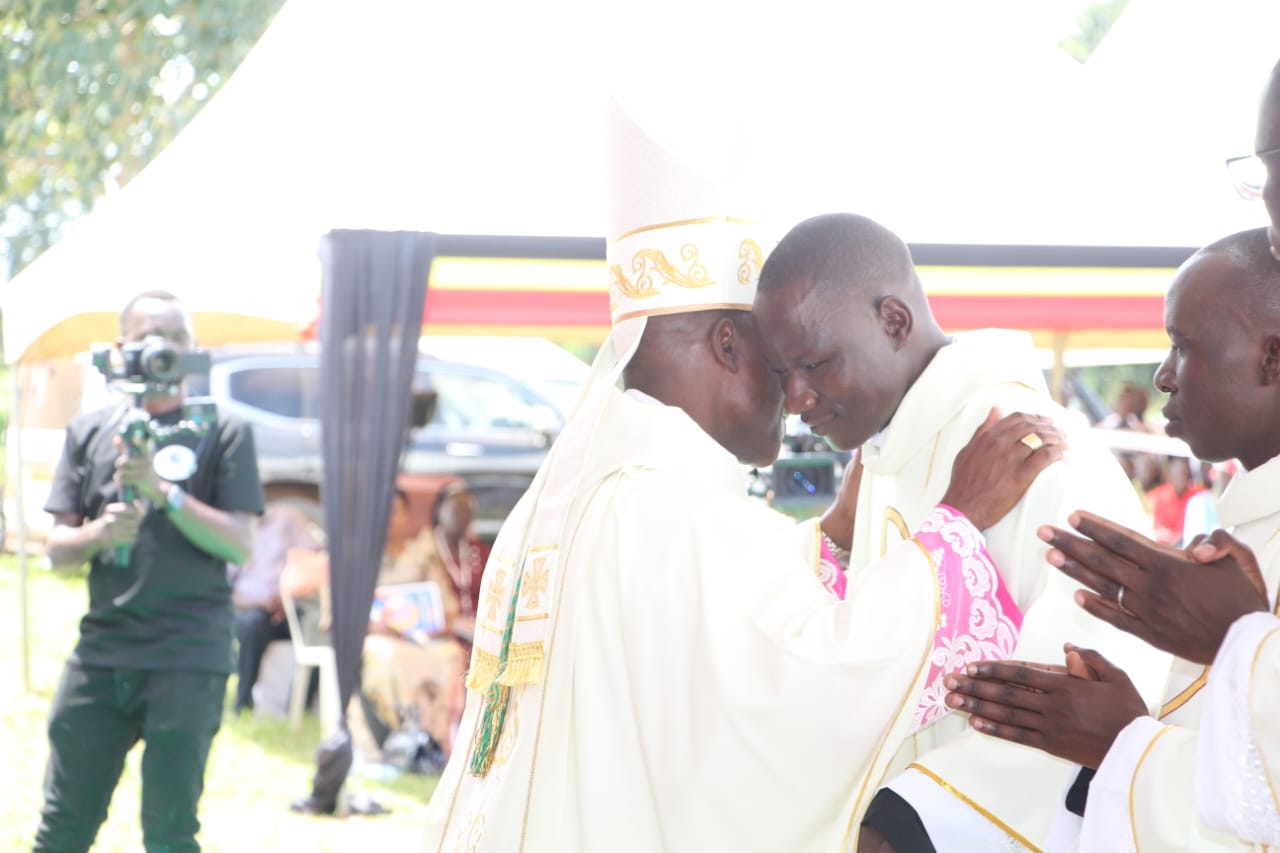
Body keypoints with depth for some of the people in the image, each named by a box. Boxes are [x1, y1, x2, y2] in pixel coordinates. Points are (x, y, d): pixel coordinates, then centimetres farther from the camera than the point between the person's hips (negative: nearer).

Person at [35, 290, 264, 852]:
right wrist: (99, 533, -11)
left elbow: (238, 544, -4)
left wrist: (163, 491, -15)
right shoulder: (89, 432, 14)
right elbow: (57, 548, 11)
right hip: (101, 650, 3)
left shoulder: (222, 432, 5)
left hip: (189, 657, -3)